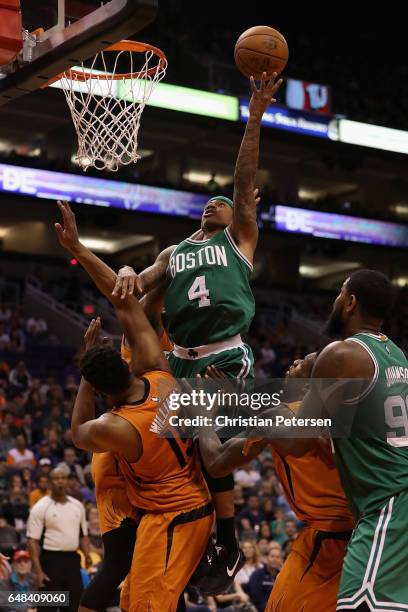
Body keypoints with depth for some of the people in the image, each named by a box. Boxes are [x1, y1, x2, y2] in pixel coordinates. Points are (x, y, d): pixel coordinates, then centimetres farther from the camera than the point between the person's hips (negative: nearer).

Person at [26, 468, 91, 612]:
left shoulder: (77, 505, 11)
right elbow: (32, 540, -8)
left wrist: (87, 555, 0)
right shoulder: (40, 507, -5)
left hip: (72, 559, 5)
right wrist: (38, 570, -15)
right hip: (51, 560, -5)